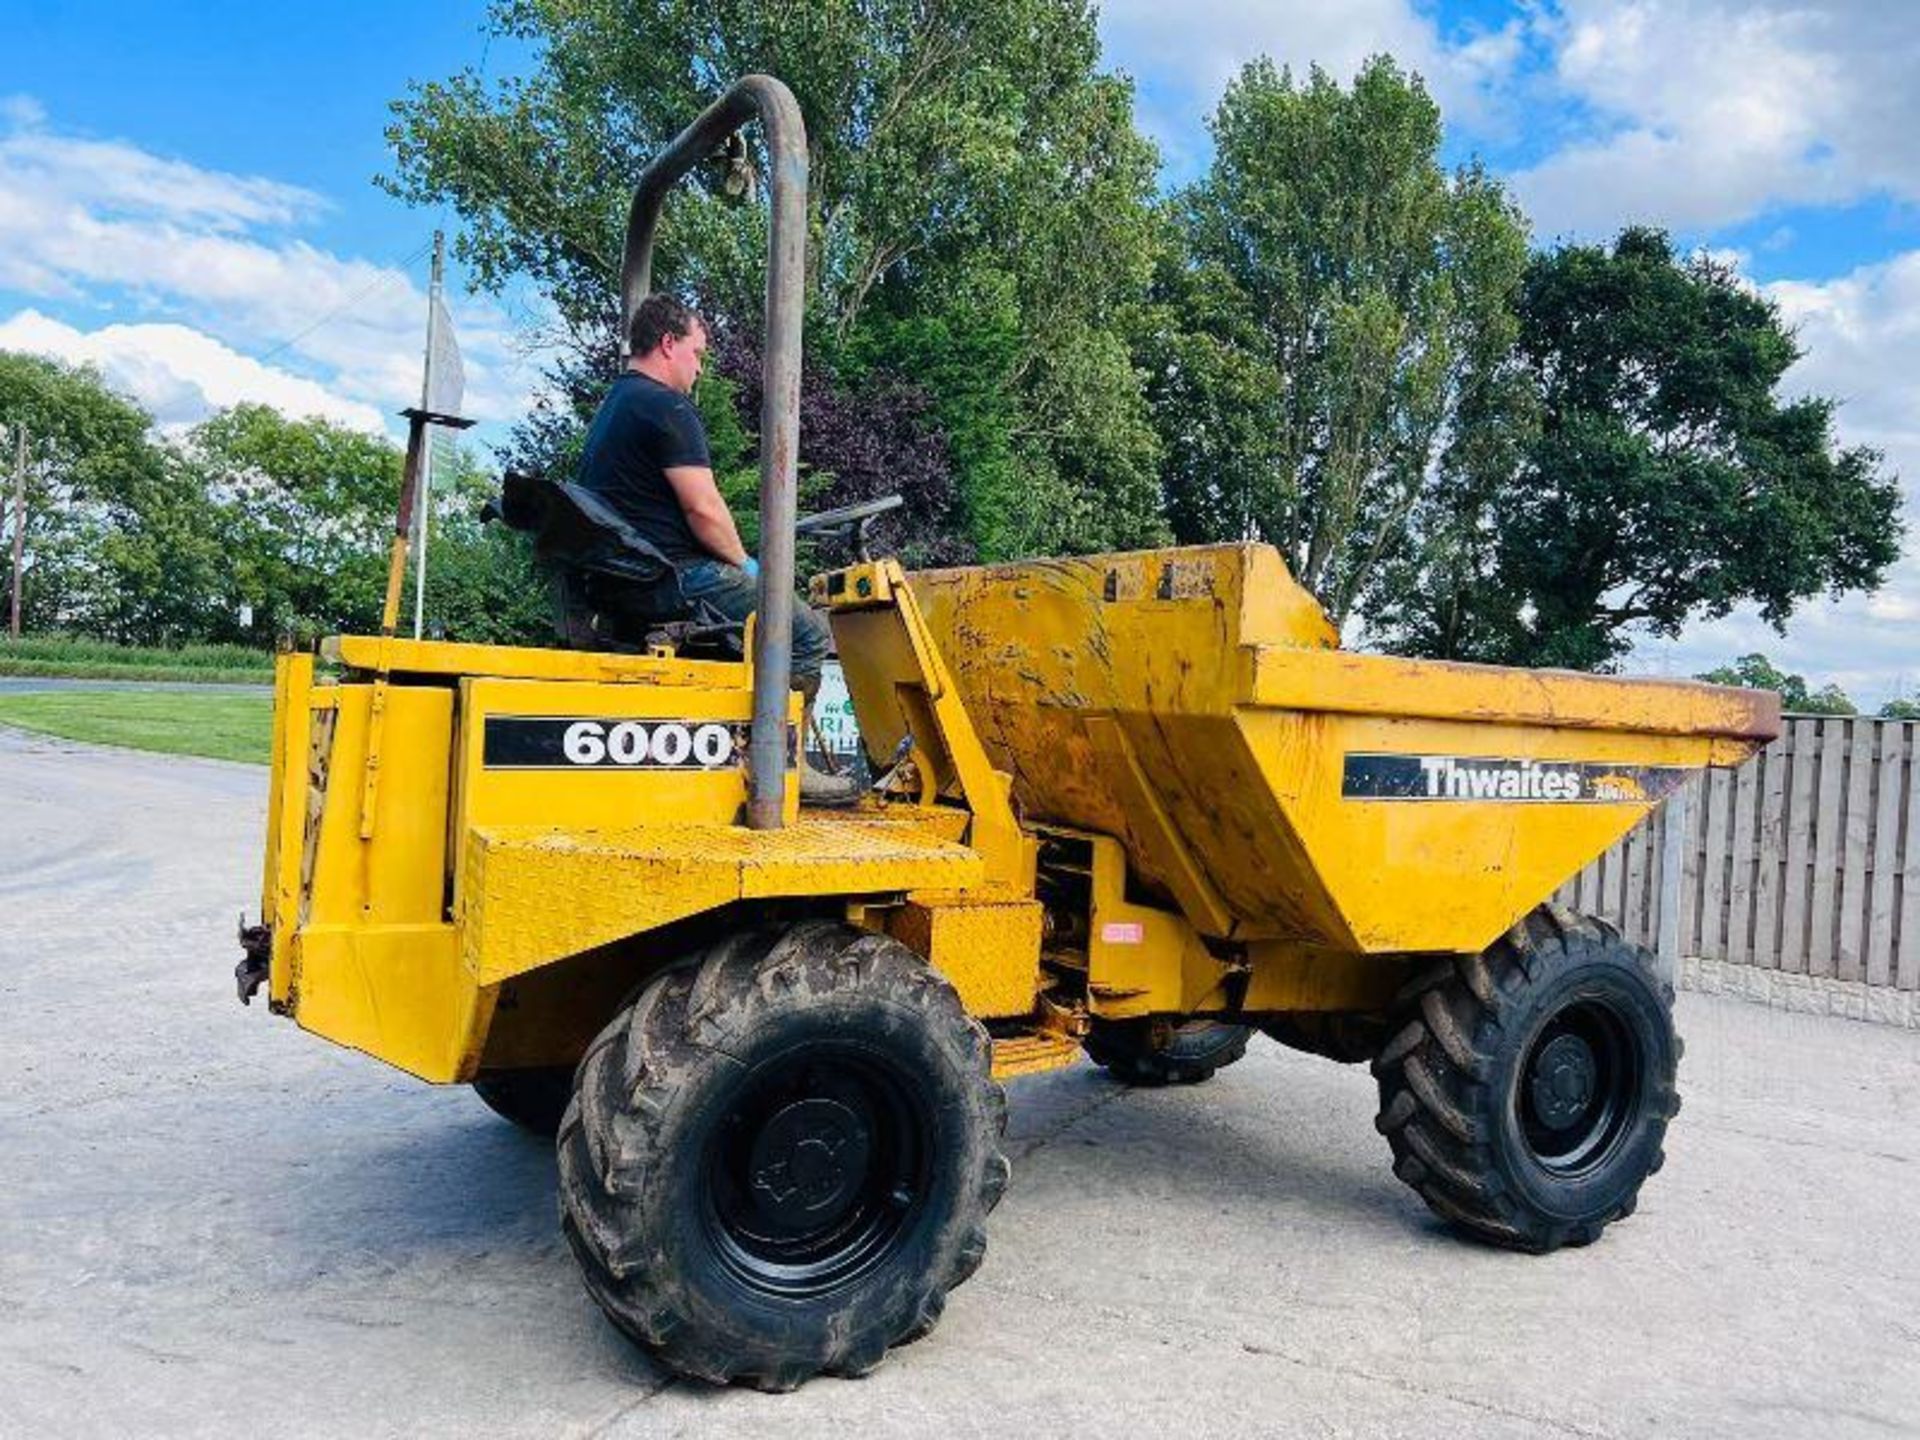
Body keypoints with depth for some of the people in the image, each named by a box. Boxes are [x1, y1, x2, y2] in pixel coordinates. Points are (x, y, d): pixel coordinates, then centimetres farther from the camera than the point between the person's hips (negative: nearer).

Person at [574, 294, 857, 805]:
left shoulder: (610, 408, 21)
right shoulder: (667, 407, -12)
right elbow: (703, 509, -20)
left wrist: (735, 562, 19)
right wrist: (743, 563, -1)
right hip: (679, 575, -11)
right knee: (808, 634, -7)